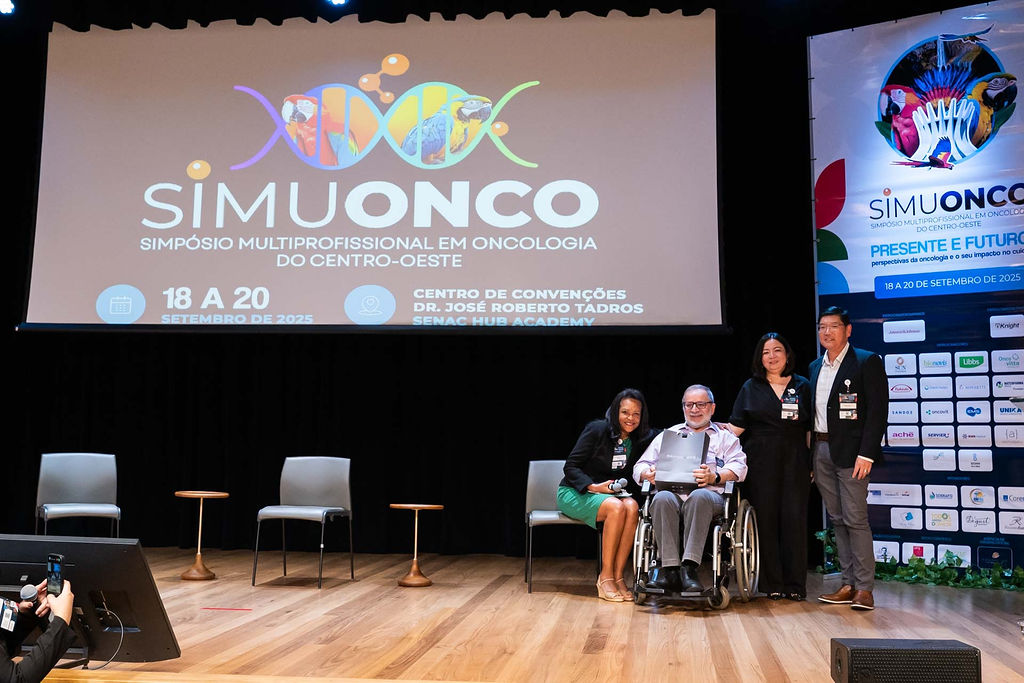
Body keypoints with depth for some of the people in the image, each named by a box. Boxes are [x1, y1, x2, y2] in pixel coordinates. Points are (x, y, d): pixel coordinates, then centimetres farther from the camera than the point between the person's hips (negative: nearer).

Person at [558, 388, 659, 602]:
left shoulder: (640, 440, 4)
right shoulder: (597, 430, -11)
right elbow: (570, 466, -12)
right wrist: (594, 487, -25)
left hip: (609, 494, 5)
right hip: (574, 493, -5)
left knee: (632, 506, -30)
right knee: (616, 507, -34)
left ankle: (618, 576, -26)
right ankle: (606, 577, -27)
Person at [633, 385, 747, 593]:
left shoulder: (725, 436, 24)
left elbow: (738, 467, 5)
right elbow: (640, 466, 21)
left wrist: (715, 477, -16)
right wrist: (648, 474, -5)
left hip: (709, 493, -1)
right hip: (672, 491, 2)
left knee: (699, 497, -38)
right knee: (662, 499, -35)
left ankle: (689, 568, -41)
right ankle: (670, 570, -37)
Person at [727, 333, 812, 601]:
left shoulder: (802, 386, 11)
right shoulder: (751, 388, 9)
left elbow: (810, 428, 11)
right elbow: (736, 427, 5)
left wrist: (812, 463, 5)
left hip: (794, 461, 0)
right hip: (761, 462, 0)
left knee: (794, 519, -3)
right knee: (766, 519, 0)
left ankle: (795, 584, 6)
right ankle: (772, 584, 8)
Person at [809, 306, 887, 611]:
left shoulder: (867, 362, -4)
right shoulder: (815, 367, 15)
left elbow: (878, 411, -10)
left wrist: (866, 454, -17)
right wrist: (811, 453, 8)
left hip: (850, 451, -6)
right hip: (821, 450, 6)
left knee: (855, 519, -7)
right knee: (837, 519, 9)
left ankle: (864, 588, -1)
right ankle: (849, 584, 15)